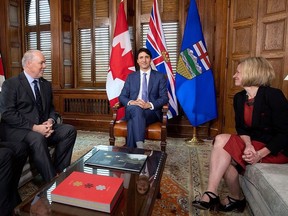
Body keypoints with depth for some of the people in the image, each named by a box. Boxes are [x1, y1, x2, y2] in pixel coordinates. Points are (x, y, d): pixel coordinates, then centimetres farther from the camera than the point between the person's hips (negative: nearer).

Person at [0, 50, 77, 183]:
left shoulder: (46, 85, 14)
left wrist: (50, 121, -8)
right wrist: (34, 127, -22)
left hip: (42, 127, 6)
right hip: (17, 130, -5)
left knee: (70, 130, -16)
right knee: (37, 138, -36)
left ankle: (59, 172, -11)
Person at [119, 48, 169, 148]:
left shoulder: (160, 76, 9)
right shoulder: (131, 77, 16)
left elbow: (164, 98, 0)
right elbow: (122, 96, 10)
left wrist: (150, 105, -19)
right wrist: (131, 102, -15)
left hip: (151, 112, -1)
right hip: (132, 110, 2)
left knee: (133, 122, -35)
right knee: (136, 108, -37)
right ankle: (140, 146, -40)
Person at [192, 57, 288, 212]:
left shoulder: (273, 95, -17)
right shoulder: (239, 98, 3)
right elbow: (241, 128, 4)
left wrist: (260, 154, -25)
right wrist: (248, 145, -18)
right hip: (254, 143, 6)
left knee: (222, 140, -25)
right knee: (225, 155, -22)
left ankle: (211, 195, -17)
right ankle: (236, 199, -3)